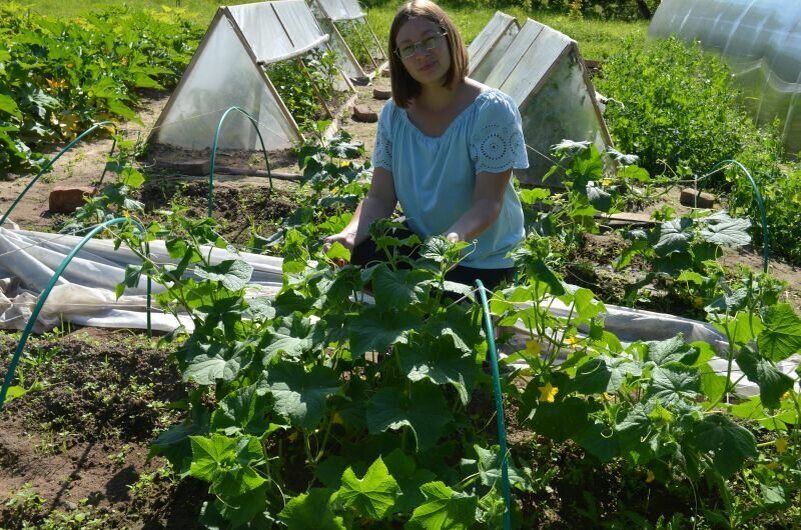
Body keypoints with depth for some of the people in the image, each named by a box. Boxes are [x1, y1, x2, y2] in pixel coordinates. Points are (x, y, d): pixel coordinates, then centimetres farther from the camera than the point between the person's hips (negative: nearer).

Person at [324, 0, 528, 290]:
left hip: (482, 262, -4)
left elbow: (488, 201, -21)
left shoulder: (492, 110, -18)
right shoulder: (394, 113, -3)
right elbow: (380, 197, -4)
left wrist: (455, 236, -42)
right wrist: (352, 233, -25)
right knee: (357, 258, -20)